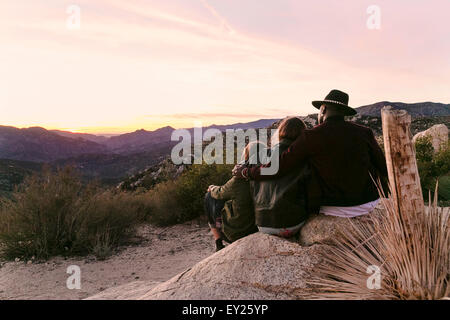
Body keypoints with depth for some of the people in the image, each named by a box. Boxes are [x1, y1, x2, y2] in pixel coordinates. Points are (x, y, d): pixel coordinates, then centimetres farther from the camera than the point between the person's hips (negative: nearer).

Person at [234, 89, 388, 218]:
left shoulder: (311, 137, -11)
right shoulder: (364, 132, -1)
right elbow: (383, 168, 2)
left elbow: (278, 167, -13)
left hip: (334, 210, -3)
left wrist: (244, 172, 1)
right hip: (369, 204, 3)